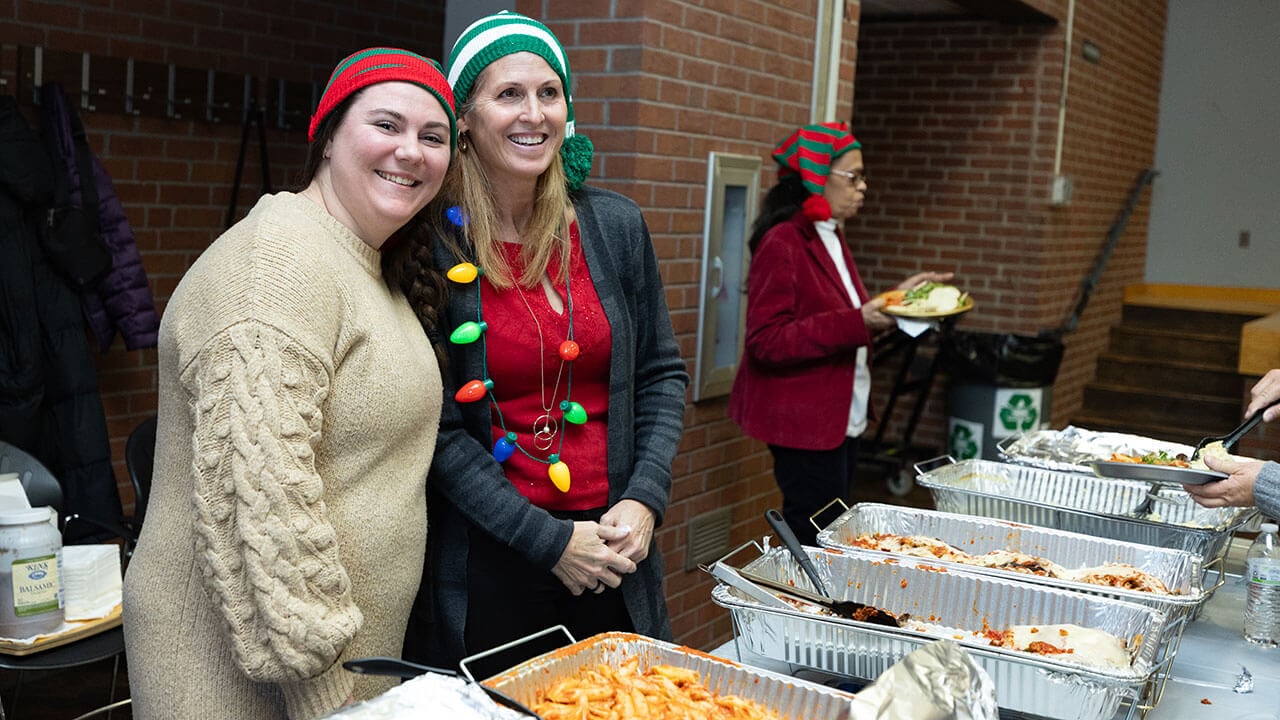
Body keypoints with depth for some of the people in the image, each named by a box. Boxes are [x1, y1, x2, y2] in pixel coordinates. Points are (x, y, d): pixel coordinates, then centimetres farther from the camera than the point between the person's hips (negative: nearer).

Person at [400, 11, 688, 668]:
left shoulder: (614, 226, 1)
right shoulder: (429, 244, -11)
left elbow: (661, 373, 8)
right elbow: (435, 426, -11)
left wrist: (643, 500, -5)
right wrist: (547, 540, -14)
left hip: (612, 558, 4)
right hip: (481, 566, -3)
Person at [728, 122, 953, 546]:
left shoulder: (830, 239, 14)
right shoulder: (782, 244, -15)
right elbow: (766, 341, -22)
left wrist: (897, 297, 12)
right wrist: (857, 322, -26)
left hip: (843, 417, 9)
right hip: (805, 422, -9)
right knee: (816, 541, -4)